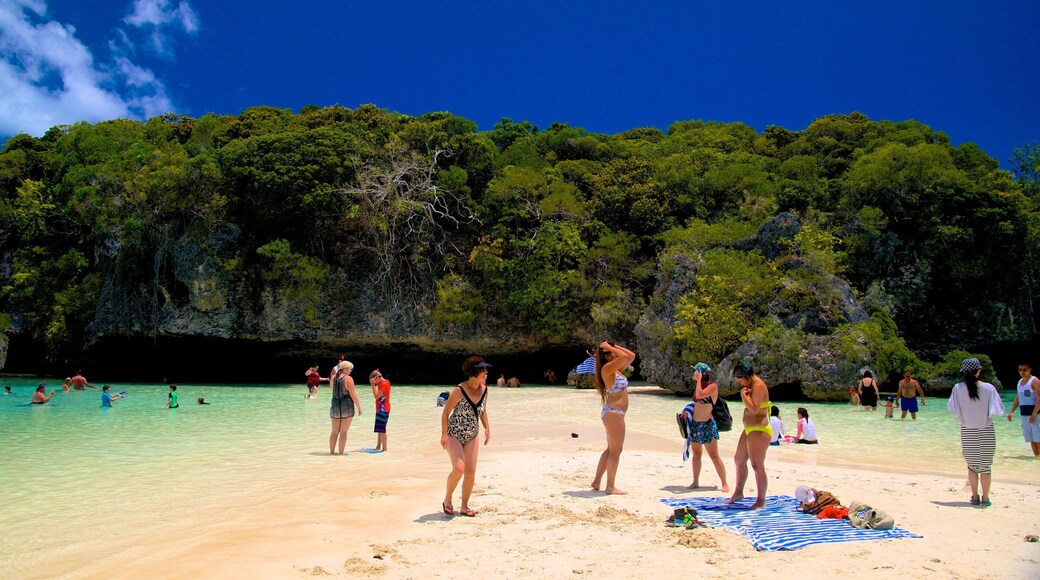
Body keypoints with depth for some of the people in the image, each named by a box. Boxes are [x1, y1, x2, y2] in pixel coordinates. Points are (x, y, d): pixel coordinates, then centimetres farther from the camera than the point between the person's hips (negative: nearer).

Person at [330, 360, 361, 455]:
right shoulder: (348, 379, -12)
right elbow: (353, 395, -14)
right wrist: (359, 407, -4)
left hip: (335, 406, 6)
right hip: (347, 407, -6)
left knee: (334, 432, 13)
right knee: (343, 432, 0)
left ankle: (331, 452, 17)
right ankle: (341, 453, 3)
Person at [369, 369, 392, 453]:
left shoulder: (384, 384, -16)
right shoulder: (385, 382, 13)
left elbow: (376, 396, -19)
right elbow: (377, 396, 18)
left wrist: (373, 385, -17)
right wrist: (374, 385, 9)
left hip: (383, 409, -10)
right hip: (381, 409, 10)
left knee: (381, 429, -10)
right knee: (379, 429, 14)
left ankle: (384, 448, -10)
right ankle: (378, 447, 21)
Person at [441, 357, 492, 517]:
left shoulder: (484, 390, -2)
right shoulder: (459, 391, -20)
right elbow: (445, 412, -13)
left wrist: (487, 428, 4)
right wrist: (444, 434, -18)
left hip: (471, 437, 6)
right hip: (454, 435, -6)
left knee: (471, 471, 1)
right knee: (459, 468, -19)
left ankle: (464, 507, 15)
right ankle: (447, 500, 4)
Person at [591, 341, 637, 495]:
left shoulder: (616, 369, 15)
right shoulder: (607, 368, -13)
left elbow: (631, 356, 19)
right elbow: (625, 356, -26)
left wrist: (614, 346, 13)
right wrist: (608, 347, -14)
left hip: (614, 413, 10)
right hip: (613, 412, -10)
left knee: (611, 449, 16)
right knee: (616, 451, -4)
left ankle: (597, 481, 23)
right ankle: (610, 487, 1)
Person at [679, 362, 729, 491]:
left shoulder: (712, 386, -13)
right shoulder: (699, 386, 10)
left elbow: (699, 395, -28)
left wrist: (699, 380, -19)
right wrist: (686, 412, 5)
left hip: (708, 425, -8)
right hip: (695, 424, 8)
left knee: (714, 456, -4)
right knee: (696, 455, 13)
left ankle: (724, 483, 3)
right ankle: (695, 482, 20)